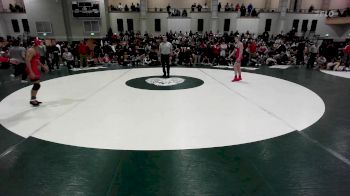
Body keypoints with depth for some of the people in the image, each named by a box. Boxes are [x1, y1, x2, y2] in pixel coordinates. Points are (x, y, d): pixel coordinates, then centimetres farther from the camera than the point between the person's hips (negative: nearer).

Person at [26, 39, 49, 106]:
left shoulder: (37, 50, 13)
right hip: (32, 69, -10)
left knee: (37, 84, 14)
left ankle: (34, 99, 24)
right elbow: (27, 61, -23)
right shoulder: (31, 50, -17)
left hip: (35, 68, 10)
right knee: (37, 85, -11)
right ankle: (32, 100, -1)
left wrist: (43, 67, 23)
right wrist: (31, 72, -27)